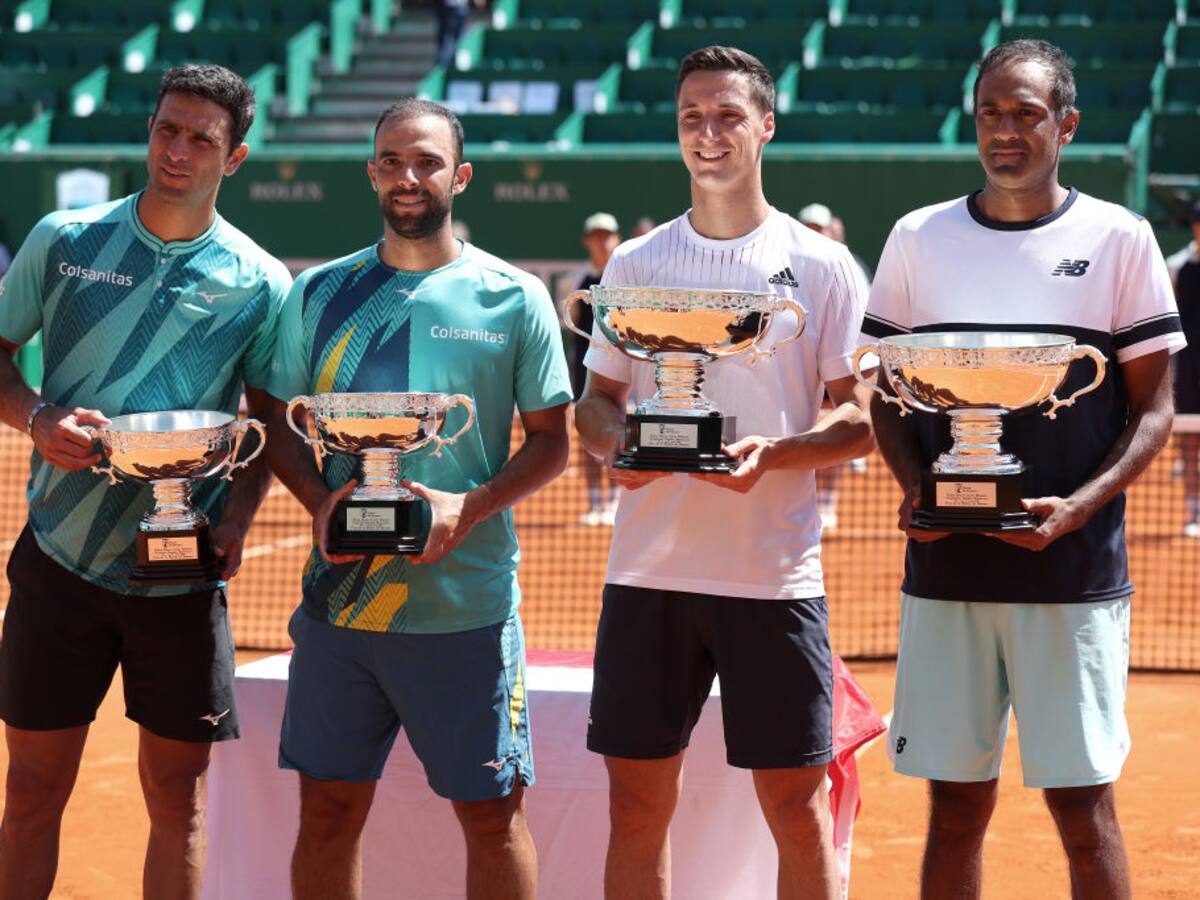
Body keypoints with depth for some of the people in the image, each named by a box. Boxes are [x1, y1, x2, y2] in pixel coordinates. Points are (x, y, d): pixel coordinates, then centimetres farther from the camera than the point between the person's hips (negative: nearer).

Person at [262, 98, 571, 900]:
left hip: (467, 605, -2)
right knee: (327, 809, 7)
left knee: (494, 812, 2)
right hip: (339, 596, 2)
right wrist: (320, 500, -8)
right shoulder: (320, 293, 9)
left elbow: (550, 441, 2)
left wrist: (469, 508, -15)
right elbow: (282, 422, 13)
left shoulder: (514, 298, 1)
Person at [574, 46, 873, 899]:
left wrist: (770, 453, -19)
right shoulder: (634, 265, 10)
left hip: (776, 574, -2)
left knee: (798, 805, -1)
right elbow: (597, 400, 14)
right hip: (647, 570, 2)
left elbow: (859, 423, 0)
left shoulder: (822, 267, 2)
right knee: (638, 800, 4)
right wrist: (618, 444, -9)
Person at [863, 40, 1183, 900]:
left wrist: (1077, 507, -14)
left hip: (1073, 571, -2)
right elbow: (885, 394, 13)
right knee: (956, 805, 6)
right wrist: (916, 488, -7)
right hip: (945, 566, 2)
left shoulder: (1120, 238, 1)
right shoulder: (918, 238, 8)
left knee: (1084, 807, -1)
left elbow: (1153, 410, 1)